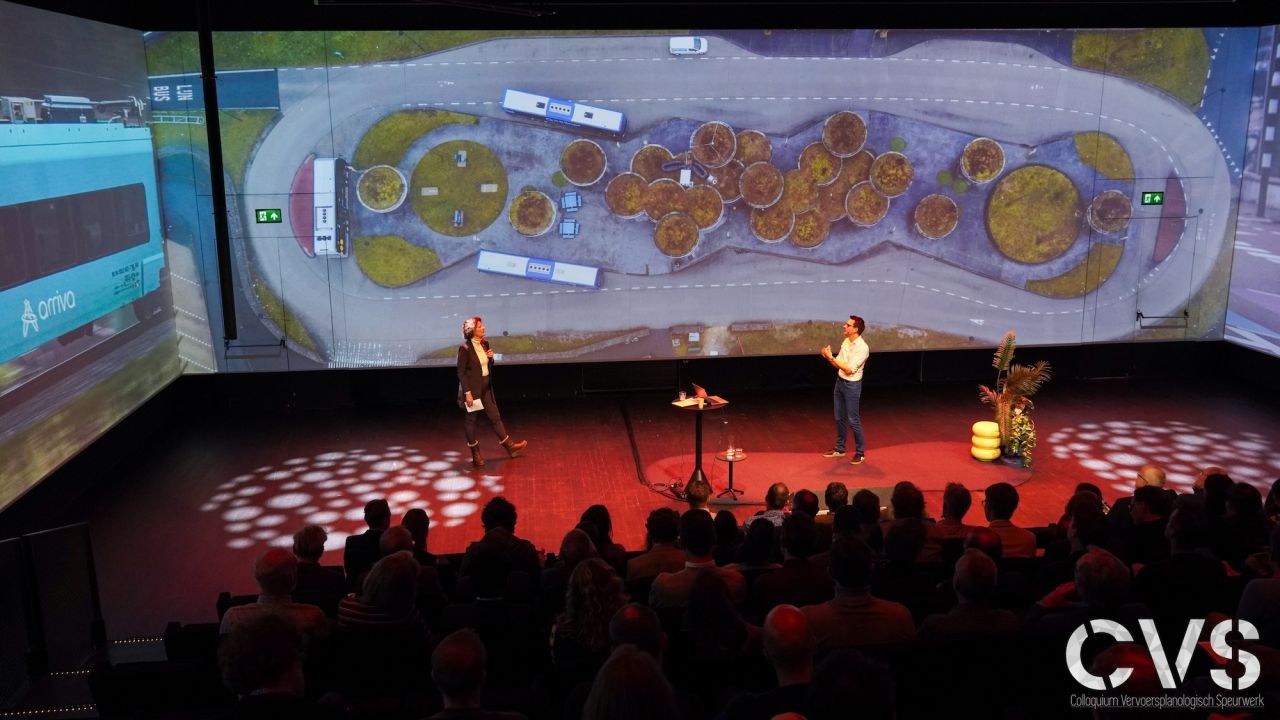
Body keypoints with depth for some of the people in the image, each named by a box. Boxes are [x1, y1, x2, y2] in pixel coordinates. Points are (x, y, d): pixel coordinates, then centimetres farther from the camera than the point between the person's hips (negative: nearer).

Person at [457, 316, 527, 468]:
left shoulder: (484, 344, 4)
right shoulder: (465, 348, -17)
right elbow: (461, 372, -16)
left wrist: (490, 358, -6)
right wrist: (467, 393, -19)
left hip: (486, 387, 7)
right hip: (472, 387, -7)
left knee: (495, 417, 12)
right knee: (471, 420, 7)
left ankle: (510, 446, 18)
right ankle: (475, 454, 17)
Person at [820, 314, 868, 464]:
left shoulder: (862, 348, -21)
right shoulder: (846, 342, 4)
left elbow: (849, 369, -23)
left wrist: (831, 357, -23)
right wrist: (828, 357, -9)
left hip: (852, 385, -8)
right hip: (840, 382, 8)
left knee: (853, 420, 0)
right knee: (839, 418, 15)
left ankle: (860, 453, 12)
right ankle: (839, 449, 27)